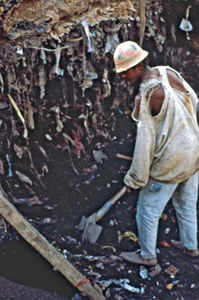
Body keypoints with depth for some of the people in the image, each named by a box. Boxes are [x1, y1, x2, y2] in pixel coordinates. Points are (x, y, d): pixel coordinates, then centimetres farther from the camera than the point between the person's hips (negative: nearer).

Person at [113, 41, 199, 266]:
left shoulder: (146, 96, -23)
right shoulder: (168, 73, -3)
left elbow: (145, 140, -21)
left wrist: (136, 178, -11)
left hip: (169, 163, -8)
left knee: (148, 210, 10)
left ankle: (147, 255, 27)